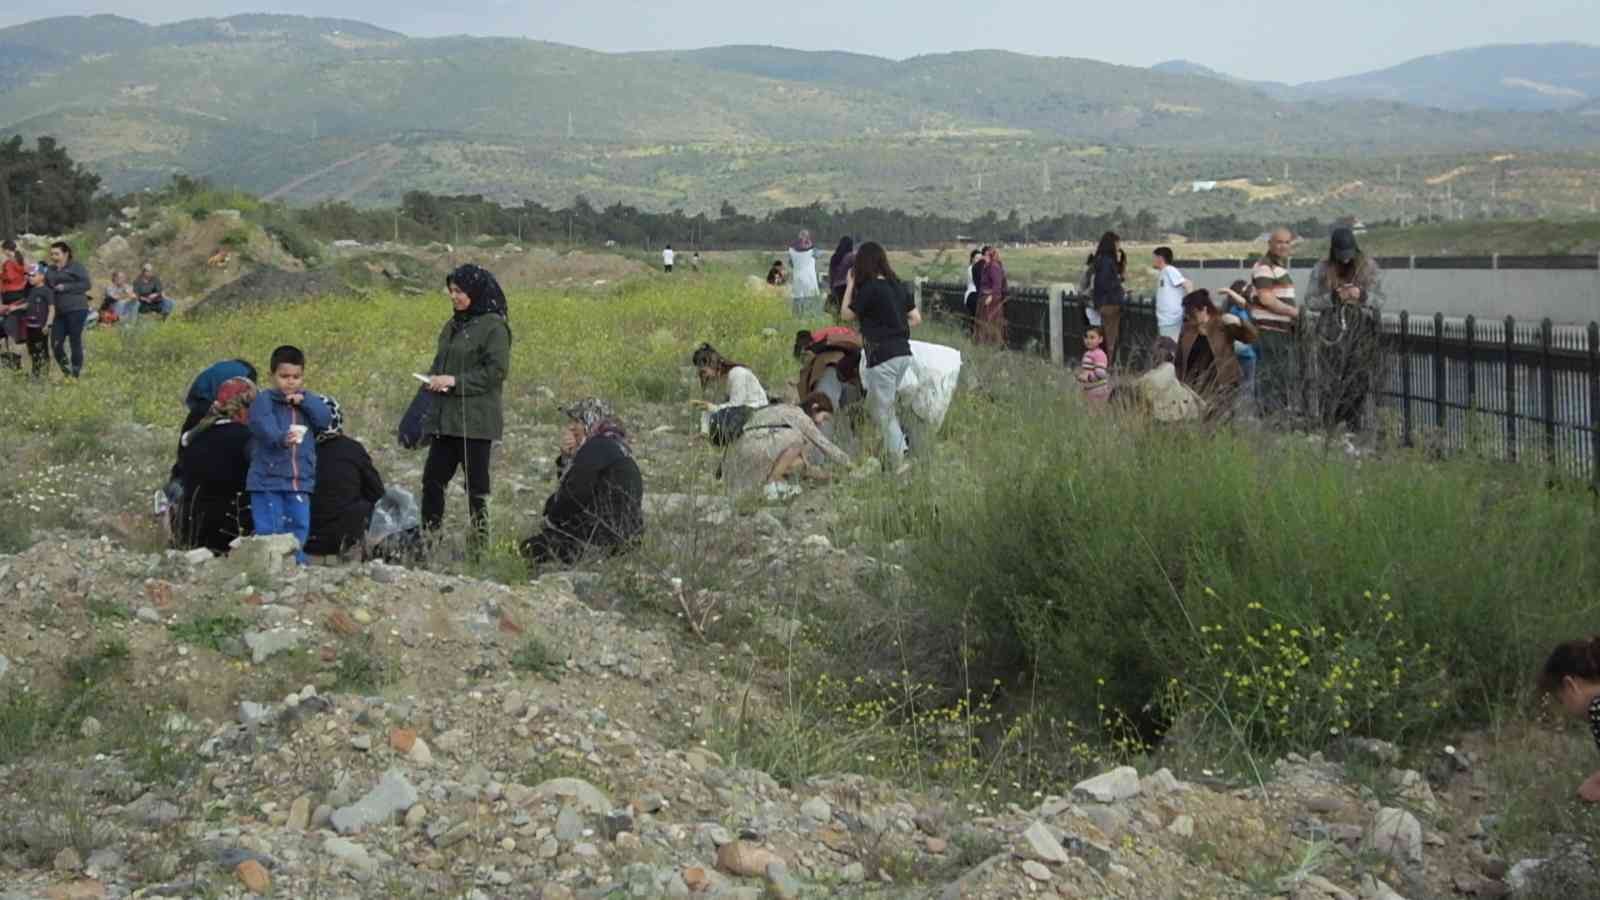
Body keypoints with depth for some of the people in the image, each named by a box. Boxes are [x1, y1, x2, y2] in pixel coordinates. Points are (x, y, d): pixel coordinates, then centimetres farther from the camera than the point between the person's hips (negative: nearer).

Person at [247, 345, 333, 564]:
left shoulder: (308, 401, 15)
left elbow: (324, 419, 0)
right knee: (268, 530, -4)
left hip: (300, 481, 5)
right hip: (267, 480, -4)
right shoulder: (264, 400, -3)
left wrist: (304, 400, -10)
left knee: (299, 528, 9)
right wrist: (282, 438, -41)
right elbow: (264, 427, -21)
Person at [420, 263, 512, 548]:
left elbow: (497, 371, -15)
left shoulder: (494, 327, -8)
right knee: (433, 479, 6)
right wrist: (433, 379, 3)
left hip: (475, 421, -8)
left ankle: (478, 542, 7)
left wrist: (455, 381, -17)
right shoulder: (453, 326, 16)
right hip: (445, 418, 8)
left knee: (475, 484, -1)